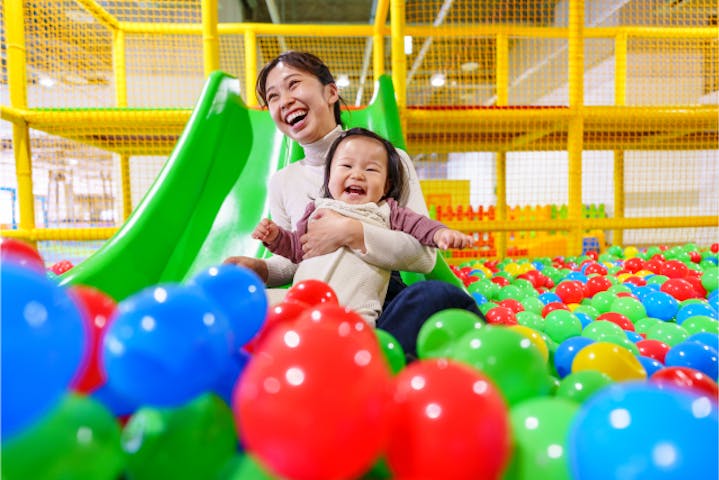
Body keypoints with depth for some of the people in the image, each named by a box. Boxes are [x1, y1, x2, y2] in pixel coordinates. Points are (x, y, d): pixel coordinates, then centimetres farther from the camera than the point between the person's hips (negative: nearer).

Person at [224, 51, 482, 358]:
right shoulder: (282, 182, 11)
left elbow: (425, 254, -9)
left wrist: (350, 232, -22)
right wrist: (262, 269, -4)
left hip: (382, 303, -2)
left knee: (439, 295, -34)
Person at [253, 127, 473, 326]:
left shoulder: (386, 211, 18)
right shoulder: (318, 209, 22)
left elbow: (417, 223, 9)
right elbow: (297, 247, 26)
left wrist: (441, 232, -11)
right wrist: (275, 237, 8)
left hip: (356, 310, -2)